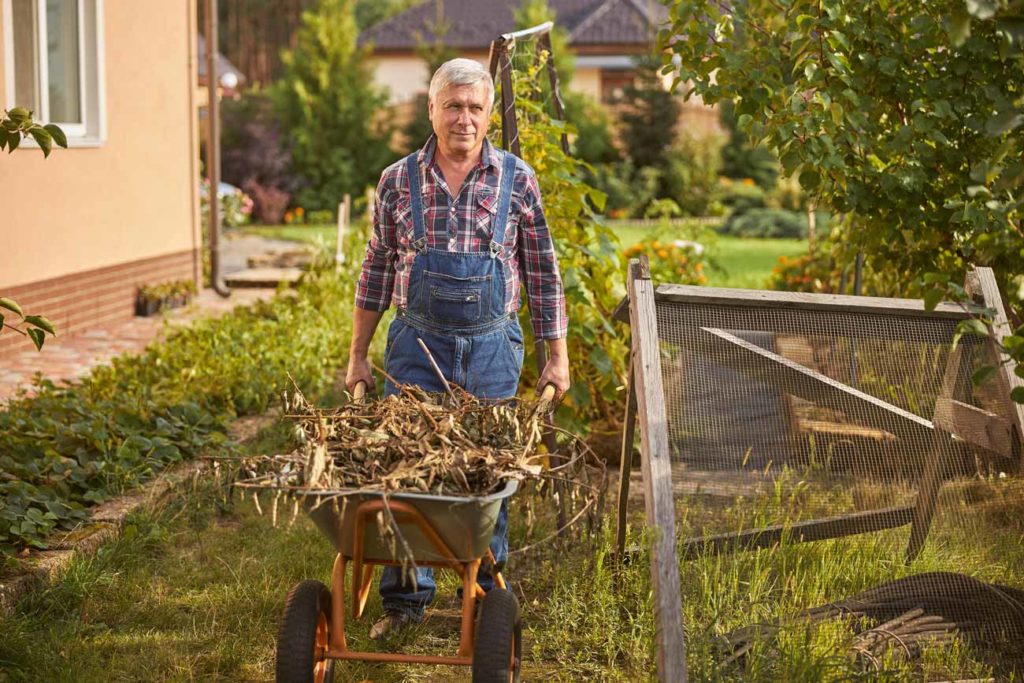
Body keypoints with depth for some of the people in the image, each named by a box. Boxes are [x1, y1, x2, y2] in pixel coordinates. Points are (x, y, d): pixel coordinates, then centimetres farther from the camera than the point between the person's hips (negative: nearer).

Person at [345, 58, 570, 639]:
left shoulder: (518, 179, 1)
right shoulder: (398, 181, 2)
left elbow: (542, 272, 5)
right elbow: (378, 269, 9)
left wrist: (557, 355, 4)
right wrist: (359, 355, 10)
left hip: (492, 346, 0)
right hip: (415, 344, 1)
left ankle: (486, 596, 20)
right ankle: (406, 597, 12)